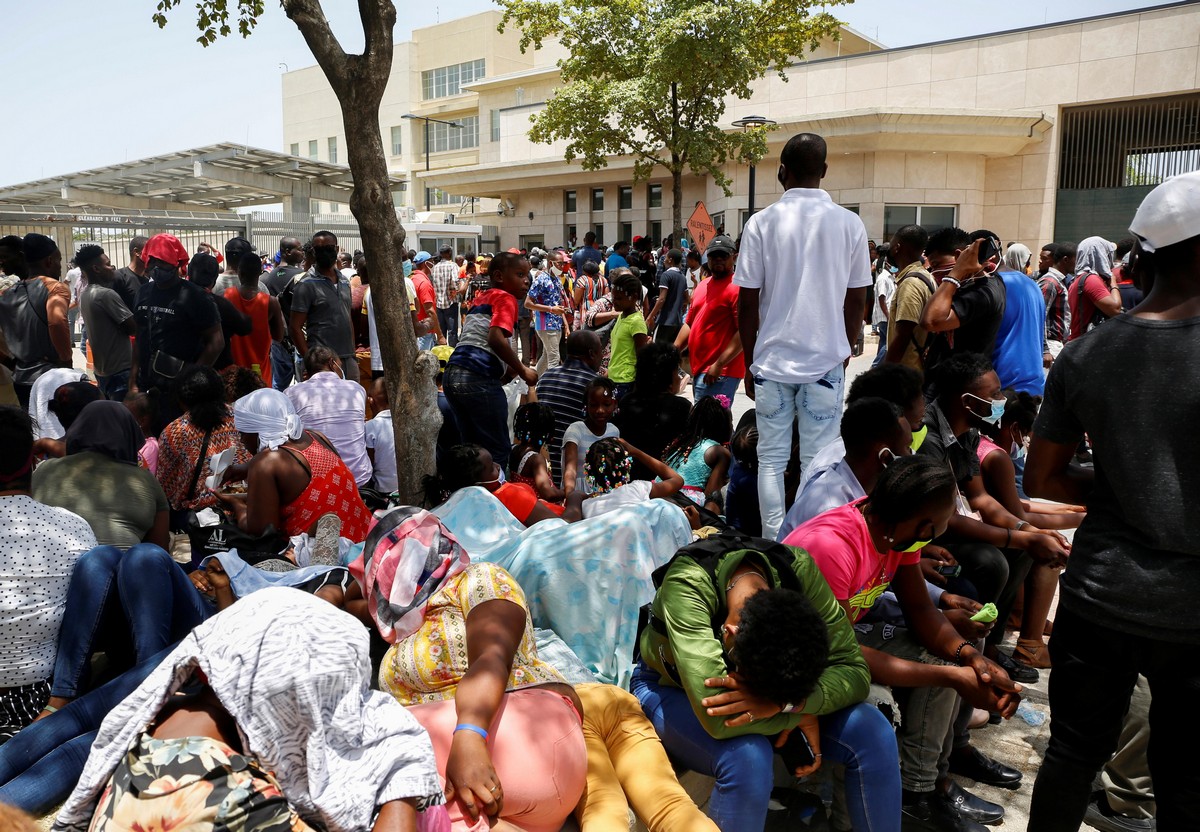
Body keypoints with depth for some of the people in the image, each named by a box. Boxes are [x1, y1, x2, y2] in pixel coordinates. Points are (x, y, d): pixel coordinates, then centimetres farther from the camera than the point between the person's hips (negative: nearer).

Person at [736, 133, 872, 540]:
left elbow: (748, 302, -3)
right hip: (826, 359, 1)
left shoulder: (762, 223, -3)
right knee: (818, 461, 6)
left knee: (771, 458, 8)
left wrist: (750, 362, 7)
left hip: (772, 359, 0)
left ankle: (773, 543, 12)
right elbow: (857, 300, 3)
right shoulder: (849, 223, 0)